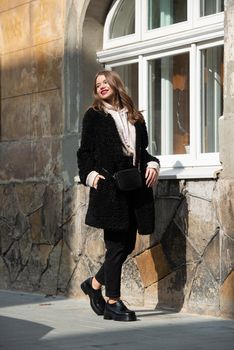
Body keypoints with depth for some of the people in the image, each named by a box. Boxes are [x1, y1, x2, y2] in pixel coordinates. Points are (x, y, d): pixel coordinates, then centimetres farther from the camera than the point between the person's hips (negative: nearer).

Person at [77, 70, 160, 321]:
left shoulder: (135, 117, 18)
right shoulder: (94, 116, 6)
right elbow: (85, 151, 4)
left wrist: (152, 165, 2)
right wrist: (90, 174, -11)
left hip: (135, 188, 5)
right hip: (108, 188, -5)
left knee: (127, 244, 8)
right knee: (117, 245, -5)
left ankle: (95, 283, 28)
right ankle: (113, 302, 3)